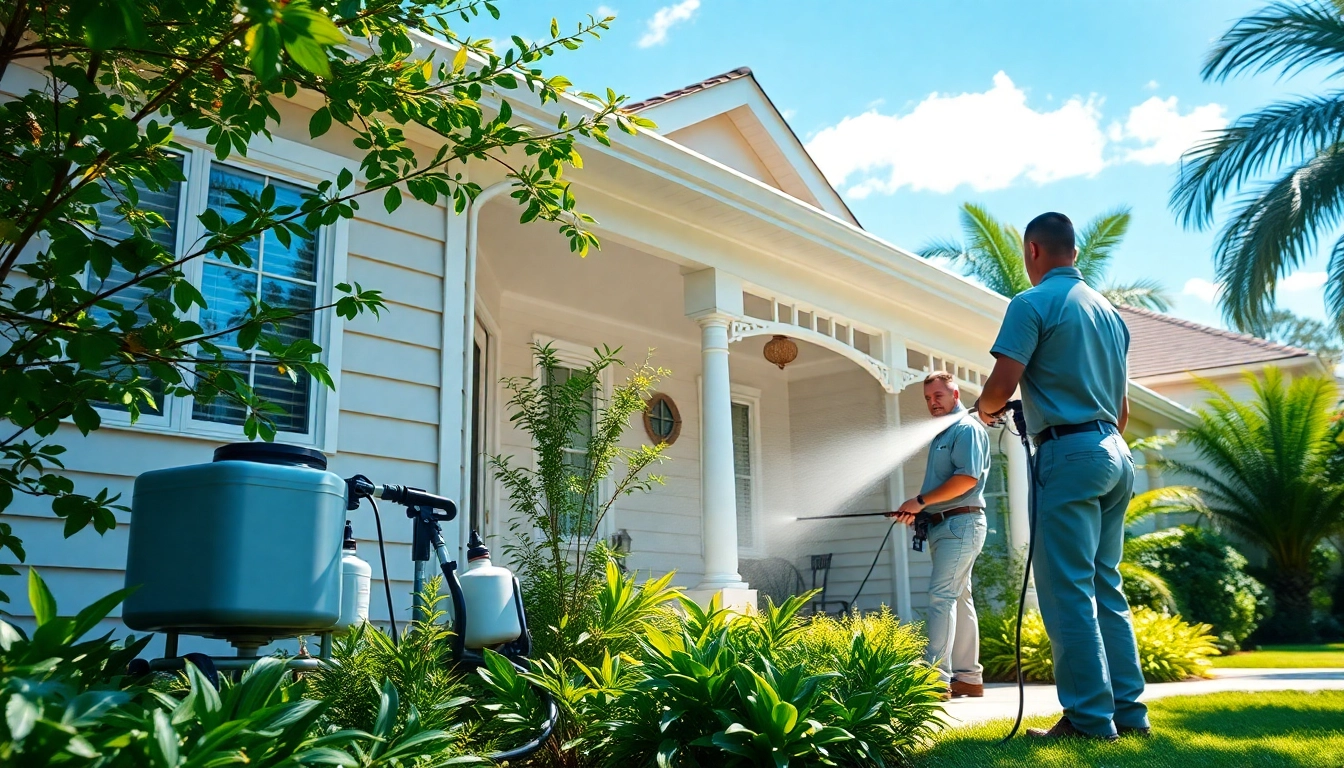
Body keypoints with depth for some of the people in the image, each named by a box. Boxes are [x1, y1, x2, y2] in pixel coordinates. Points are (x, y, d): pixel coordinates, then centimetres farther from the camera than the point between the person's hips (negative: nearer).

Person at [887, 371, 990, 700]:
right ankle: (968, 677, 18)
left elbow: (968, 478, -21)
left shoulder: (967, 428, -9)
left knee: (941, 596, -16)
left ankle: (937, 678, -19)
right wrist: (916, 511, 6)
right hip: (941, 525, 10)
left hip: (961, 522, -10)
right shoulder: (941, 434, 20)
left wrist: (921, 501, -18)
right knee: (959, 599, 11)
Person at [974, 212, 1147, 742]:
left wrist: (985, 409, 5)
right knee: (1105, 588, 12)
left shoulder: (1033, 304, -7)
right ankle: (1128, 711, 14)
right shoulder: (1108, 310, 18)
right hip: (1115, 453, 9)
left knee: (1068, 591, -5)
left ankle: (1090, 718, -3)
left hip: (1069, 454, -8)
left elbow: (1003, 384, -15)